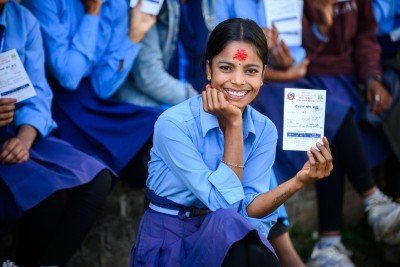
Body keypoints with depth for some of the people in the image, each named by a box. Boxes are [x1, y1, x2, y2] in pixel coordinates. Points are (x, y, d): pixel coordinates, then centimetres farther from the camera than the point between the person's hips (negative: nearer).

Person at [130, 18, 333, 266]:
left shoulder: (264, 130, -2)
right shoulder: (173, 124, -18)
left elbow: (247, 207, -10)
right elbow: (225, 203, -19)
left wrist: (299, 181, -25)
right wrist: (233, 125, -21)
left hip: (228, 242, 4)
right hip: (170, 241, -3)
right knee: (231, 225, -32)